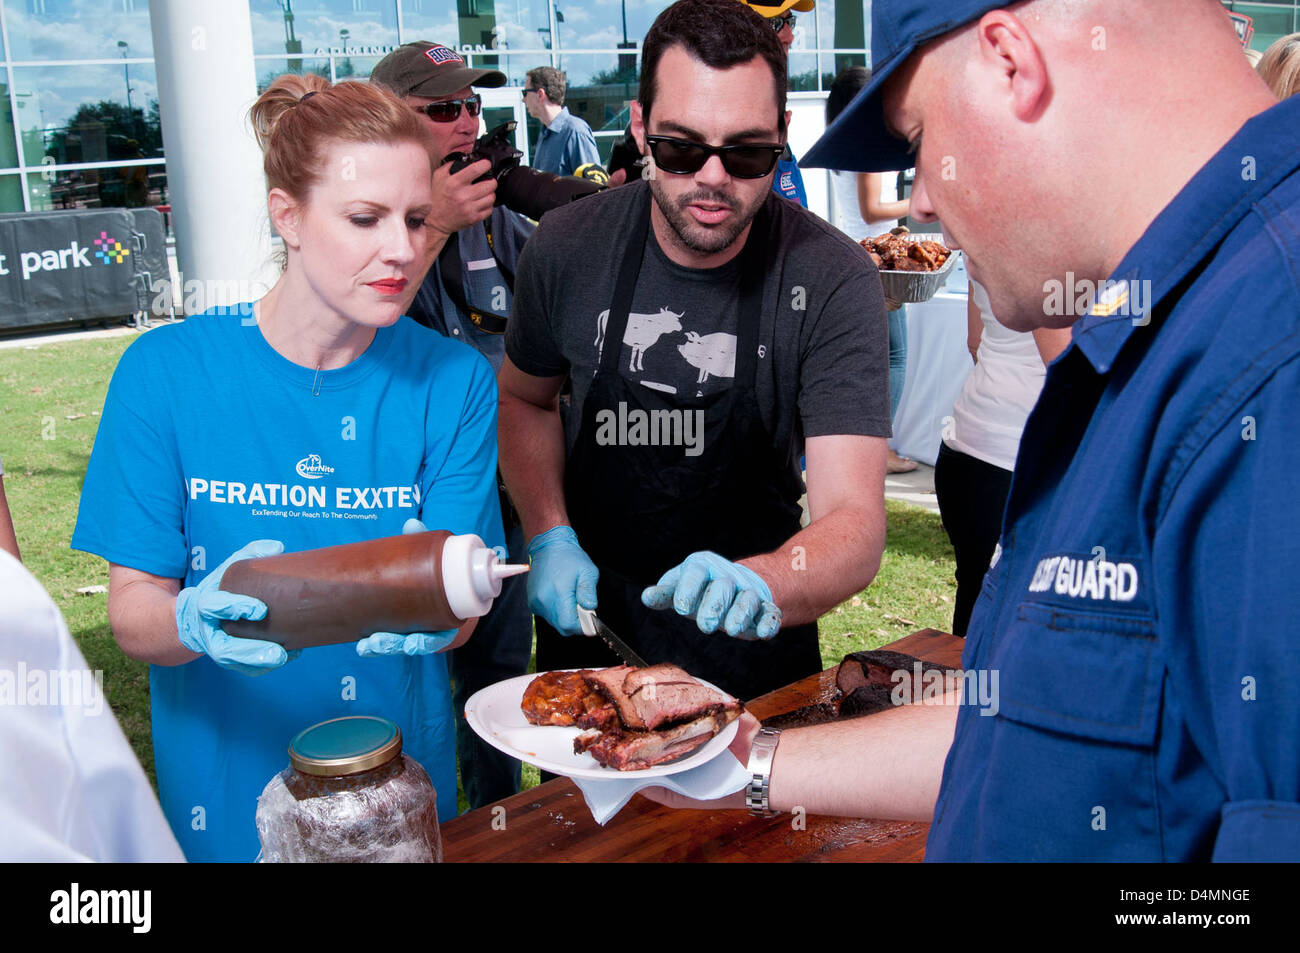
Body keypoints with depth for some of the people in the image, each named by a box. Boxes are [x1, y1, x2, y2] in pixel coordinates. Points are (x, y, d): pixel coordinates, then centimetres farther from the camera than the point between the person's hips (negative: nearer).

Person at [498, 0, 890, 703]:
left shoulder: (832, 280, -24)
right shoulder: (567, 248, -16)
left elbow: (855, 520, -30)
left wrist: (762, 587, -50)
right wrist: (549, 537, -11)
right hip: (586, 612, 2)